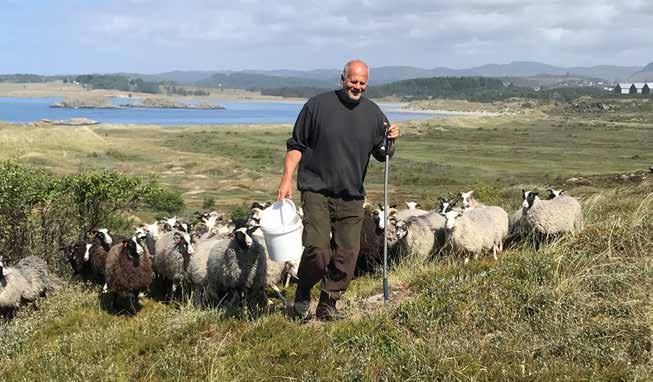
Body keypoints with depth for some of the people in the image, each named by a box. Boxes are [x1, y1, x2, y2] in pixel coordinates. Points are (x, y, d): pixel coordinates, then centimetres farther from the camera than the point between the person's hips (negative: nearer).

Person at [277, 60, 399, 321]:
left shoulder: (373, 113, 9)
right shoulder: (318, 105, -2)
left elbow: (382, 155, 16)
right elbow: (296, 145, 3)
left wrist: (390, 141, -6)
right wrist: (287, 179, -6)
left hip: (352, 197, 4)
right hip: (317, 191, -4)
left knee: (347, 255, 4)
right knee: (317, 250, -15)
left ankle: (327, 306, 20)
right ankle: (302, 295, 12)